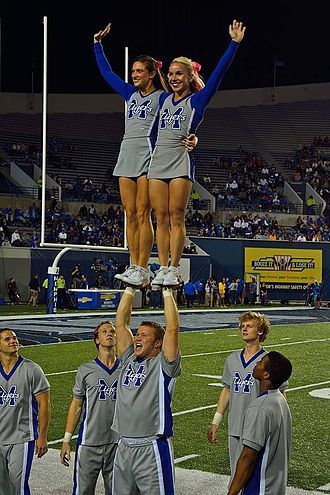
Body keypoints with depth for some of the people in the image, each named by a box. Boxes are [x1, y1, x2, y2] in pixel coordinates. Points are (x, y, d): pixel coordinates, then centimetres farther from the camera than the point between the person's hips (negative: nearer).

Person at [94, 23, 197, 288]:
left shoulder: (162, 97, 1)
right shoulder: (130, 94, 19)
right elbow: (107, 72, 27)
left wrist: (190, 138, -29)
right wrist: (98, 44, 24)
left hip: (148, 157, -6)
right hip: (126, 156, 6)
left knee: (142, 215, -9)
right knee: (130, 216, 4)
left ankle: (142, 270, -8)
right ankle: (133, 267, 7)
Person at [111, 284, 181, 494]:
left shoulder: (163, 365, -4)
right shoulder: (129, 359, 12)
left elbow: (173, 328, -15)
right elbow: (121, 322, 12)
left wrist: (167, 292, -10)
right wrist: (130, 289, 9)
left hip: (152, 448, -6)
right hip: (124, 447, 6)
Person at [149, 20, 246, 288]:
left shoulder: (197, 100, 3)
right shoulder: (164, 99, 17)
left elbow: (218, 73, -6)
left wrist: (234, 43, -12)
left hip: (181, 162, -5)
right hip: (157, 161, 5)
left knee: (176, 217, -6)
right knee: (161, 218, 3)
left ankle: (174, 270, -3)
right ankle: (162, 269, 6)